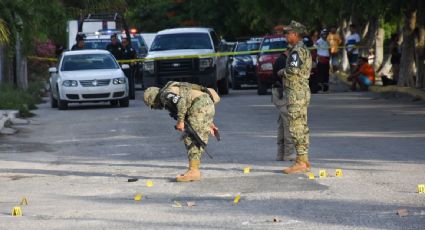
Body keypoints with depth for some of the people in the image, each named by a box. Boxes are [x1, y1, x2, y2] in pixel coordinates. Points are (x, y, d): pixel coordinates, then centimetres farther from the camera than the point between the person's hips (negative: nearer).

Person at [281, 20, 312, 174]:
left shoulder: (297, 50, -14)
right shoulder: (304, 49, 18)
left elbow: (293, 70, -24)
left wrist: (282, 72, -6)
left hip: (296, 92, -11)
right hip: (303, 91, 11)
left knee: (296, 127, -10)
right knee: (302, 127, 12)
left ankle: (300, 162, -12)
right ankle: (304, 161, 15)